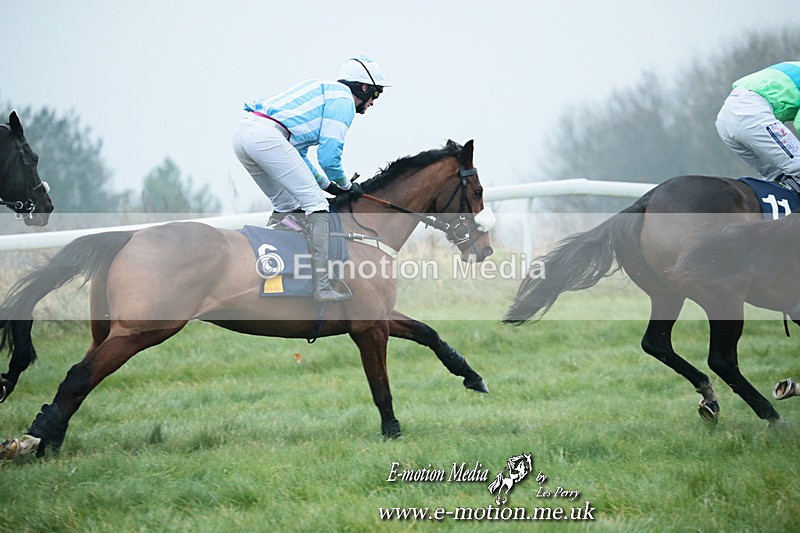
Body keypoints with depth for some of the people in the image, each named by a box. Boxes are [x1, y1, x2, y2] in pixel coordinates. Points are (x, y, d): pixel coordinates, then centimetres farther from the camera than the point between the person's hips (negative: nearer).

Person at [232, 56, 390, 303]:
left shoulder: (324, 91, 32)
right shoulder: (344, 100, 3)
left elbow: (297, 154, 33)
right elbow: (329, 156, -4)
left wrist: (328, 185, 31)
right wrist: (346, 186, 13)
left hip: (243, 133, 10)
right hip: (267, 135, -10)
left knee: (287, 206, 24)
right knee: (316, 204, -6)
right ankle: (322, 286, -13)